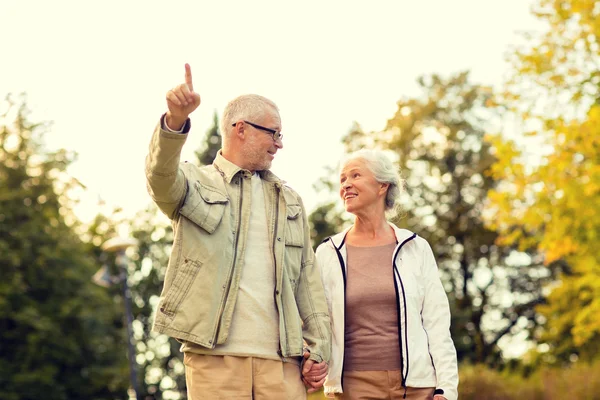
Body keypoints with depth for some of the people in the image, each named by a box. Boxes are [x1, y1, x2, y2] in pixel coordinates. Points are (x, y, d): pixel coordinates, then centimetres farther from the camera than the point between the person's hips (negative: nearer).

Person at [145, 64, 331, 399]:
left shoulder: (288, 200, 20)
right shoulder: (197, 183, 7)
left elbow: (308, 279, 17)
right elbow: (162, 176, -18)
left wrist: (319, 348, 8)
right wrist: (176, 120, -38)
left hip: (282, 359, 4)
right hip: (214, 356, -4)